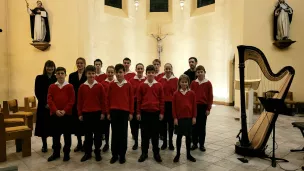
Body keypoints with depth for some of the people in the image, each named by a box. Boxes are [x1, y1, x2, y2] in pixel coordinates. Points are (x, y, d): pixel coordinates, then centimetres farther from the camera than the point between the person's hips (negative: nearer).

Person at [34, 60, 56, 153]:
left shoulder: (57, 78, 4)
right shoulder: (39, 78, 2)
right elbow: (37, 93, -2)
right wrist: (45, 103, -10)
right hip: (43, 106, 0)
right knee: (43, 125, 5)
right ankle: (44, 145, 19)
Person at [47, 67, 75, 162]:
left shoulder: (70, 86, 1)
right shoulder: (52, 87, 8)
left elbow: (72, 100, -5)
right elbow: (49, 100, 0)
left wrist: (65, 110, -14)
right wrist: (56, 110, -13)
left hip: (67, 114, -2)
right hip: (54, 114, 2)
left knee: (67, 134, 5)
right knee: (55, 134, 11)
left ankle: (66, 153, 17)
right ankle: (56, 152, 24)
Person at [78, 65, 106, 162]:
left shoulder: (100, 86, -3)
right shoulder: (82, 87, 1)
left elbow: (103, 100, -1)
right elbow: (79, 101, 4)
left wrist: (103, 112, -3)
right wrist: (80, 114, 2)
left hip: (97, 113, -1)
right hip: (86, 113, 2)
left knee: (97, 133, 8)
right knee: (87, 134, 11)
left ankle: (97, 152, 21)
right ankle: (87, 153, 23)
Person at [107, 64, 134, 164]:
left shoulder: (128, 85, 1)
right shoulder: (111, 84, 3)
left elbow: (131, 99, 3)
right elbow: (108, 99, 6)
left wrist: (131, 112, 1)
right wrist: (108, 112, 3)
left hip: (125, 112, -1)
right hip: (114, 111, 1)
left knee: (123, 134, 6)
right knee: (114, 133, 8)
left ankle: (122, 155, 17)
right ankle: (114, 155, 19)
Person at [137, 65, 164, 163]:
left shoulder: (159, 85, 1)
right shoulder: (142, 85, 2)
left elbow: (161, 100, 3)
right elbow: (139, 100, 3)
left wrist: (161, 112, 1)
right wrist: (138, 112, 1)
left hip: (156, 112, 0)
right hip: (144, 112, 0)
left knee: (155, 133, 9)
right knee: (144, 133, 9)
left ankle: (156, 153, 21)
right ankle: (144, 153, 21)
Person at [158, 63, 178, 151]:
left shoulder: (176, 80, -2)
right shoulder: (160, 80, 1)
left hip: (172, 104, -1)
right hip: (163, 104, 1)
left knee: (171, 123, 9)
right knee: (163, 123, 8)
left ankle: (170, 142, 22)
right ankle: (164, 142, 21)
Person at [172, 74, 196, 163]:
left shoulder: (191, 93, 0)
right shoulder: (176, 93, -3)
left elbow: (194, 106, 2)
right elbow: (173, 107, -2)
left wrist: (194, 117, -1)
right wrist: (175, 118, -6)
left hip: (189, 118, 1)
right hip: (179, 118, -1)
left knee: (188, 136, 11)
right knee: (179, 136, 9)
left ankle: (188, 154, 24)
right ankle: (178, 154, 21)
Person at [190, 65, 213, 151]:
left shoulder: (208, 83, -2)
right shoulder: (193, 83, 2)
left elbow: (210, 97, -1)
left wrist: (208, 108, -5)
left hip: (203, 107, -1)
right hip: (194, 106, 1)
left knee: (202, 126, 7)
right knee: (194, 125, 7)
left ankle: (202, 144, 18)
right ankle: (194, 143, 19)